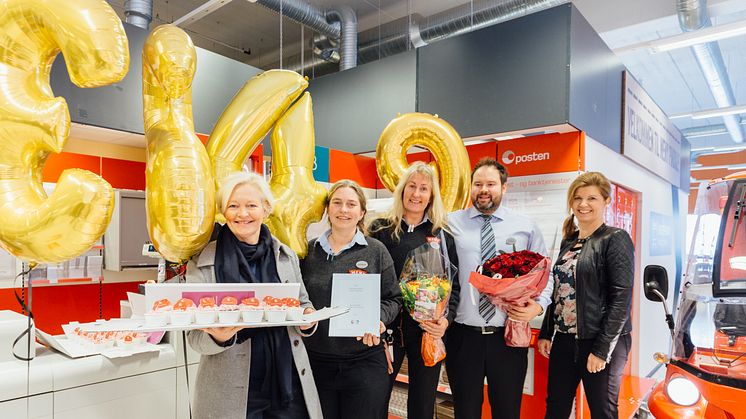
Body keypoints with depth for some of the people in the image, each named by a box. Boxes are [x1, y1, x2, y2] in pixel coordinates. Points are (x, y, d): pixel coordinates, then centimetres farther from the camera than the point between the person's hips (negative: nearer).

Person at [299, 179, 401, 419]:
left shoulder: (376, 251, 0)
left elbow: (393, 299, 2)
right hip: (316, 361, 2)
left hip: (365, 362, -1)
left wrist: (378, 319, -16)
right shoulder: (310, 251, 5)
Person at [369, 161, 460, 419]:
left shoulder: (443, 234, 7)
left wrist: (447, 318, -9)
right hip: (389, 327, -1)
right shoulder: (380, 230, 1)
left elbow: (454, 282, 6)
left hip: (429, 330, 2)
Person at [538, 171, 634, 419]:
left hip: (600, 343, -6)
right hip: (564, 340, 6)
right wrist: (546, 334, 11)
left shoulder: (616, 239, -9)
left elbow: (621, 298, -14)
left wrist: (602, 350, -17)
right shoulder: (568, 241, 11)